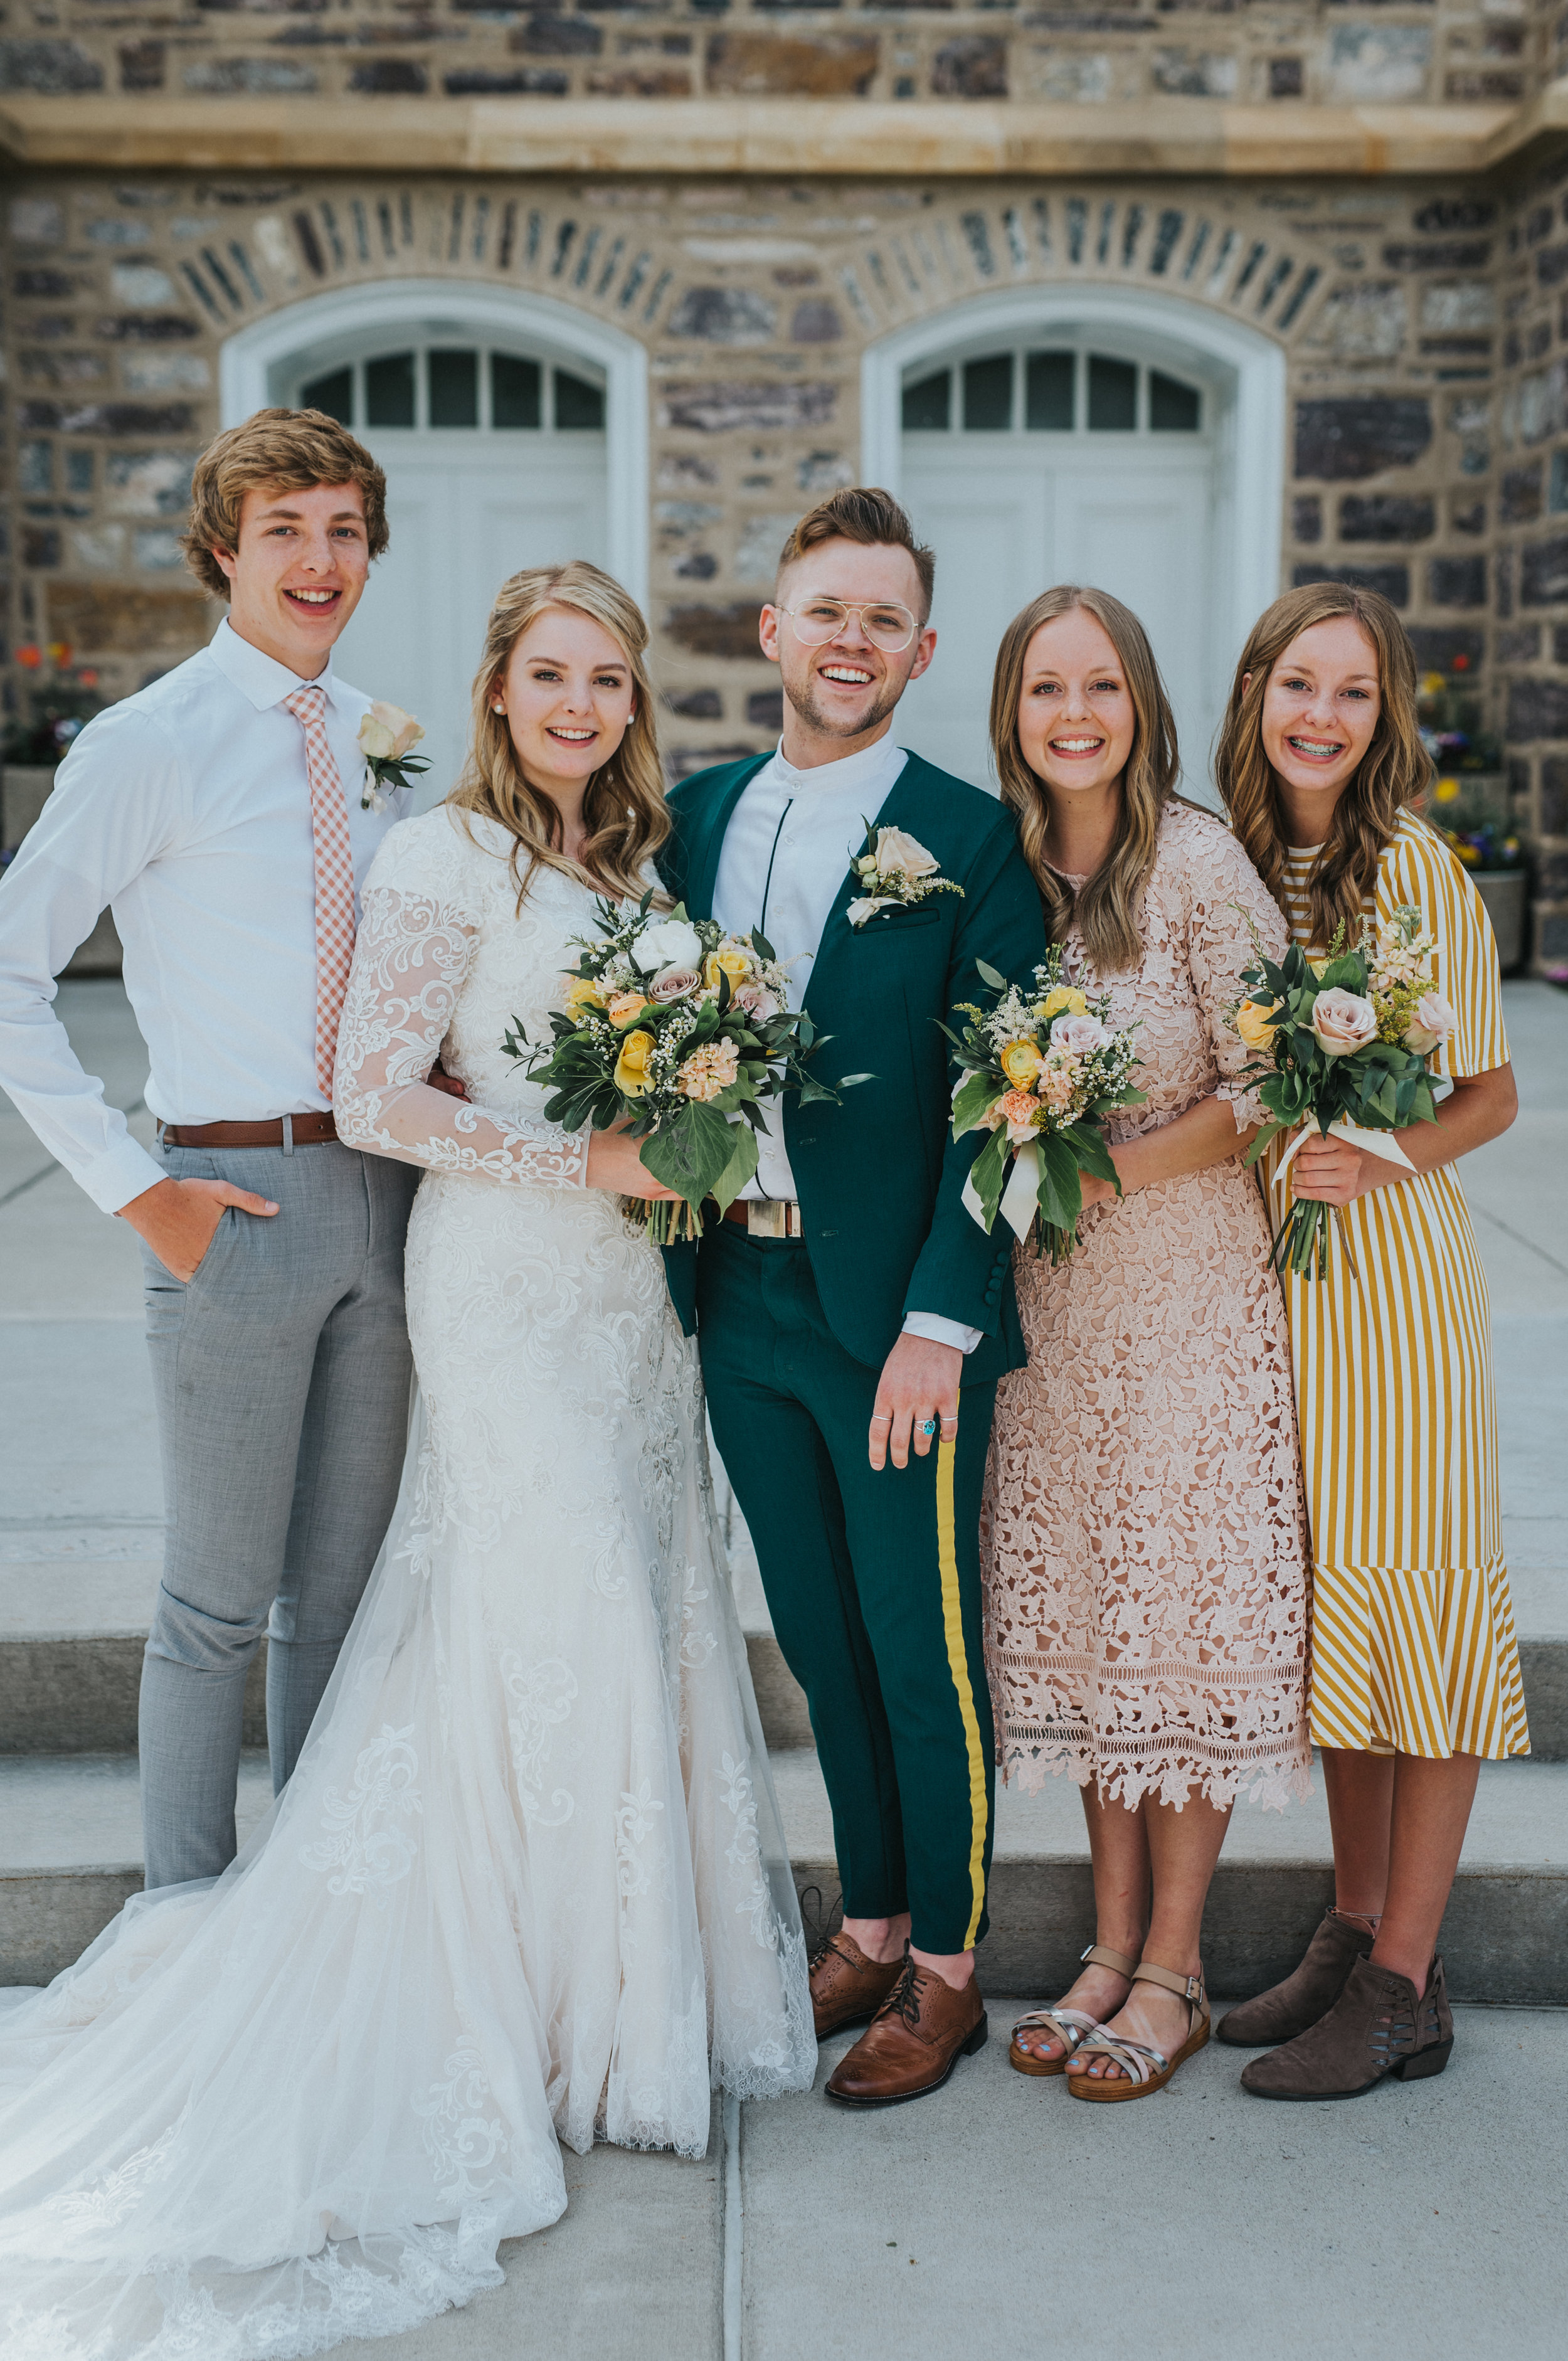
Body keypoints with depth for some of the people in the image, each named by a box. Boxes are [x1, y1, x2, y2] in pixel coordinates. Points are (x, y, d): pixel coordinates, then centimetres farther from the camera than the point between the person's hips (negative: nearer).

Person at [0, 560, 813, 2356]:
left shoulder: (629, 855, 13)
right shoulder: (444, 861, -10)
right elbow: (375, 1099, -14)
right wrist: (580, 1158, -17)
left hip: (630, 1279, 8)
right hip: (507, 1283, -7)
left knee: (647, 1604, 10)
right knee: (566, 1619, -3)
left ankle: (636, 1971, 25)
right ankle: (563, 2006, 14)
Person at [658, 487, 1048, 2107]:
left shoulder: (972, 842, -7)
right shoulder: (697, 815, 9)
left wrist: (939, 1325, -16)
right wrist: (678, 1268, 4)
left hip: (895, 1313, -5)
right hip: (739, 1299, 5)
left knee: (924, 1652, 6)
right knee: (819, 1643, 16)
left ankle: (946, 1971, 23)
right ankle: (869, 1926, 33)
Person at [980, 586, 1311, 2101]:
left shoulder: (1198, 865, -11)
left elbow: (1269, 1089, -10)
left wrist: (1113, 1168, -17)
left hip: (1191, 1280, -5)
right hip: (1048, 1292, 5)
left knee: (1182, 1598, 1)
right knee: (1073, 1605, 9)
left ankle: (1172, 1972, 14)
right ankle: (1112, 1946, 22)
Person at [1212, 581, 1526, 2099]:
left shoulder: (1415, 868, -8)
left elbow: (1491, 1096, -3)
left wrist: (1383, 1159, -21)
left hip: (1389, 1266, -6)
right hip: (1266, 1266, 6)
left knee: (1409, 1588, -1)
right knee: (1321, 1597, 12)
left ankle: (1405, 1987, 9)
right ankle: (1353, 1930, 25)